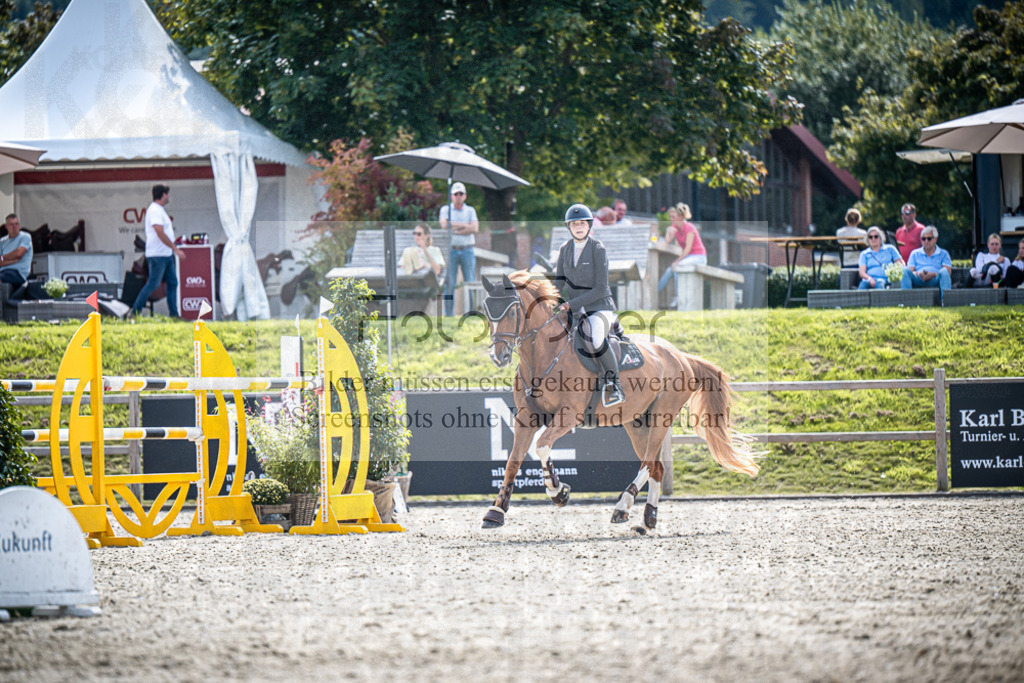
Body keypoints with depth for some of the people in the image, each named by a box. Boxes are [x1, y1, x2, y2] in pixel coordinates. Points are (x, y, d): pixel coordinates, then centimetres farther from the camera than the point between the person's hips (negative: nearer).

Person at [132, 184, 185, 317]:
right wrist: (176, 249, -21)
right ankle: (135, 312, -1)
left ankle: (173, 314, 10)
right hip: (157, 255, -10)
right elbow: (160, 234, -22)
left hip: (166, 255, 10)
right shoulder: (154, 210, -15)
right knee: (153, 284, -8)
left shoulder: (160, 210, 17)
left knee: (173, 283, 8)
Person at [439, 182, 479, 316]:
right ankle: (448, 314, -1)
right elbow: (444, 225, -11)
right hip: (451, 250, -1)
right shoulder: (445, 209, 8)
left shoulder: (470, 210, 11)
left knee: (470, 282, -2)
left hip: (467, 250, 1)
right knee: (449, 284, -4)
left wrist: (455, 230, -9)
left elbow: (475, 228, -4)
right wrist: (465, 226, -7)